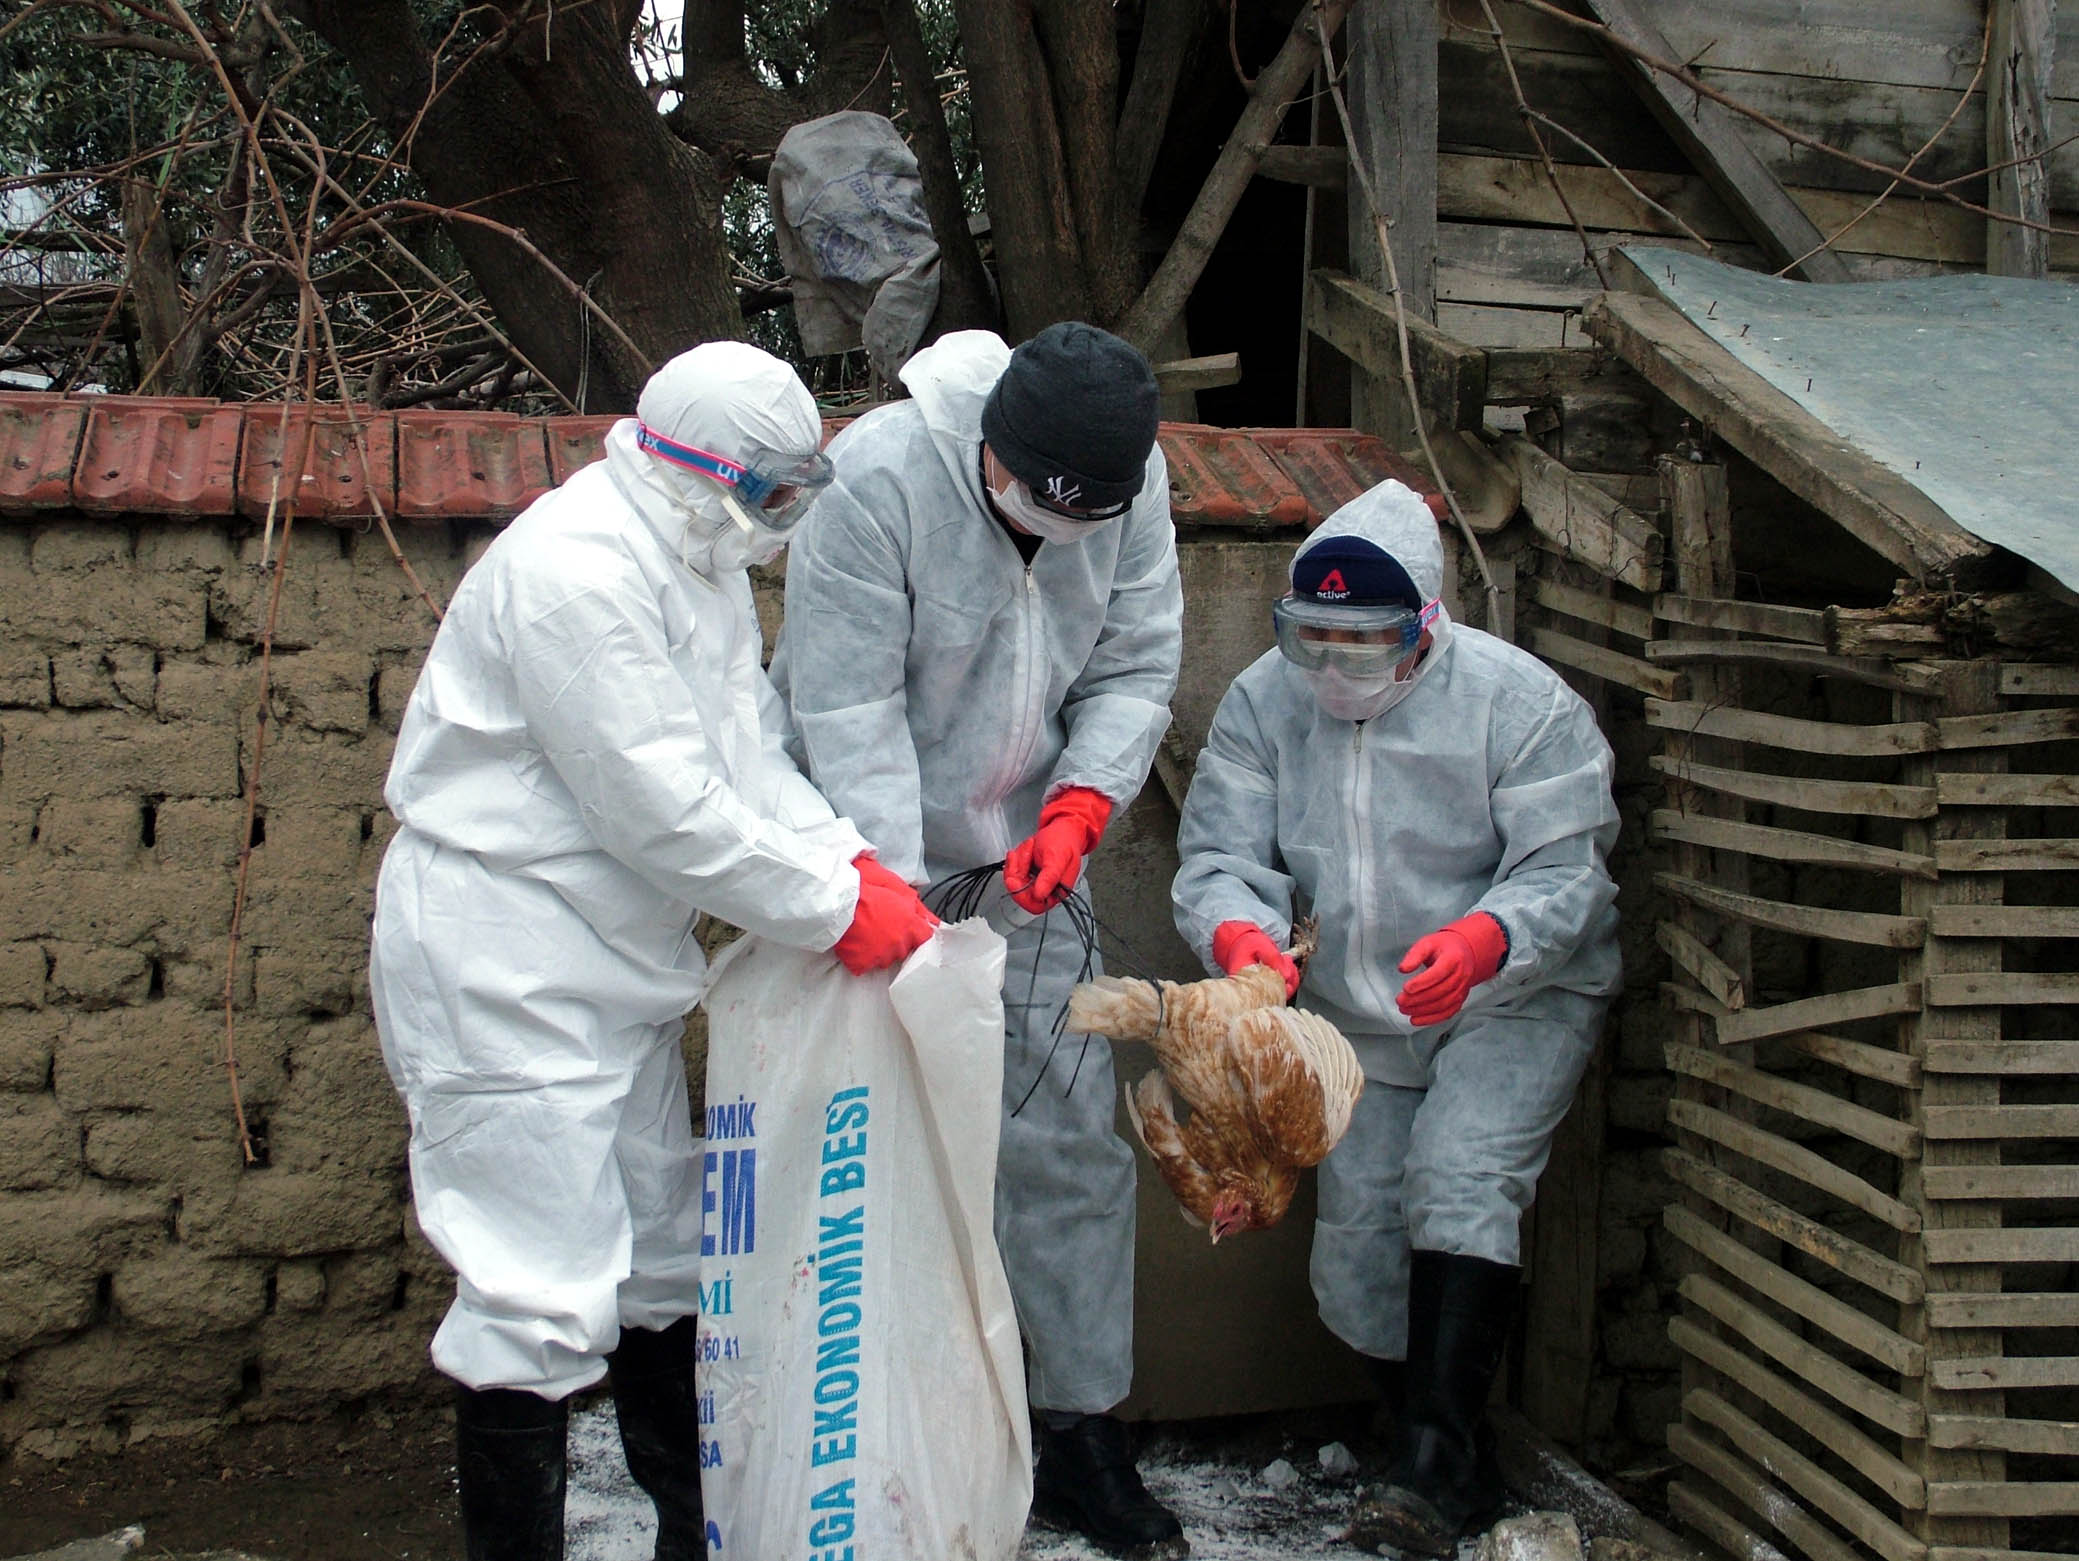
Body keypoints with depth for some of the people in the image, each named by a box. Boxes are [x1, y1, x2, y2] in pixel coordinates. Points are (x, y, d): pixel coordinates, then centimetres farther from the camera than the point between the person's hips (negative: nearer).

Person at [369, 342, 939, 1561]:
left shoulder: (697, 560, 9)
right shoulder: (578, 570, -23)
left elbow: (748, 752, 6)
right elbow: (663, 807, -25)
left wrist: (855, 862, -9)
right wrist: (835, 909, -19)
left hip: (614, 955, 11)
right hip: (504, 967, -10)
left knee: (662, 1257, 19)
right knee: (544, 1294, -6)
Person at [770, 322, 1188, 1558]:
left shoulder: (1133, 480, -9)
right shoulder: (877, 478, -24)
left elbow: (1137, 666, -3)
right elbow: (847, 709, -24)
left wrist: (1077, 809, -18)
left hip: (1026, 857, 5)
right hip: (869, 852, -4)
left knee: (1073, 1138, 6)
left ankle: (1086, 1436, 22)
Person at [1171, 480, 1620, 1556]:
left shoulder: (1520, 701, -17)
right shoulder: (1262, 700, -7)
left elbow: (1564, 871, -20)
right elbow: (1219, 854, -12)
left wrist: (1482, 939, -42)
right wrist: (1236, 933, -36)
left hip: (1518, 998, -4)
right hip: (1359, 1016, 4)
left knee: (1459, 1179, -27)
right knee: (1356, 1251, 4)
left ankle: (1433, 1463, -21)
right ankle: (1452, 1470, 22)